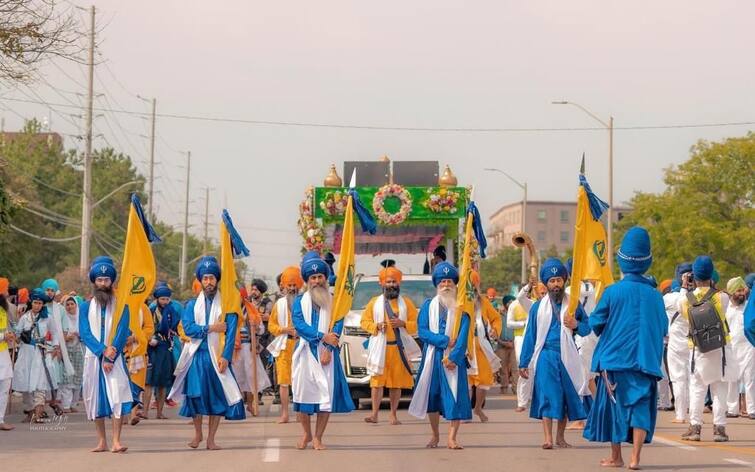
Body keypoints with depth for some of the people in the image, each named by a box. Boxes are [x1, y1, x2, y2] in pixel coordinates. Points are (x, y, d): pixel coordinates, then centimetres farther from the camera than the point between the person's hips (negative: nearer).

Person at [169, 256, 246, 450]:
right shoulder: (192, 305, 10)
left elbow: (231, 332, -5)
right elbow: (188, 328, -4)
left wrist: (226, 356, -14)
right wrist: (210, 328, -13)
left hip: (217, 357, -2)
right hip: (197, 356, 2)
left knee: (217, 397, -1)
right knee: (195, 395, 2)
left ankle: (211, 439, 6)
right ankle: (198, 433, 20)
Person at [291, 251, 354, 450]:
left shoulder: (334, 301, 9)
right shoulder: (299, 301, 8)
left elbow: (337, 326, -1)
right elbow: (298, 324, -7)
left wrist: (329, 348, -15)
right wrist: (323, 336, -18)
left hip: (327, 354, 0)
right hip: (305, 352, 0)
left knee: (326, 396, -6)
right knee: (302, 394, -1)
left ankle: (318, 438, 2)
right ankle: (307, 434, 17)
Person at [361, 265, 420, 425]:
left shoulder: (406, 302, 10)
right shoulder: (374, 302, 11)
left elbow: (416, 323, 7)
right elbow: (364, 321, 11)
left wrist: (403, 323, -11)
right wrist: (376, 326, -8)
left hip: (399, 347, 0)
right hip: (379, 347, 0)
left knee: (396, 383, 1)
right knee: (377, 381, -7)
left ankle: (393, 415, 6)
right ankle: (374, 414, -9)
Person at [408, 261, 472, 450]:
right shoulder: (428, 306, 8)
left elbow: (463, 335, -4)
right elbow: (422, 331, -2)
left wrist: (454, 357, -16)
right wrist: (444, 340, -14)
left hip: (455, 358, -2)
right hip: (432, 356, 2)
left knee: (455, 394, -9)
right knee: (432, 394, 4)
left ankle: (452, 438, -10)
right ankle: (435, 435, 18)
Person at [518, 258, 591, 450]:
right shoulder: (538, 307, 7)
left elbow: (588, 327, 14)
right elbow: (530, 336, 8)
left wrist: (576, 326, -9)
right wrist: (523, 363, 6)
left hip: (567, 357, 2)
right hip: (546, 356, -2)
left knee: (566, 395, 6)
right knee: (547, 395, -10)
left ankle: (560, 436, 19)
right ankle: (548, 438, -12)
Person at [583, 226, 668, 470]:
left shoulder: (612, 292, -8)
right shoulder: (654, 295, -1)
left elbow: (595, 322, -2)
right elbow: (663, 328, 8)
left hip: (615, 358, -1)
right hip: (646, 361, 1)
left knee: (614, 404, 9)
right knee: (641, 406, 2)